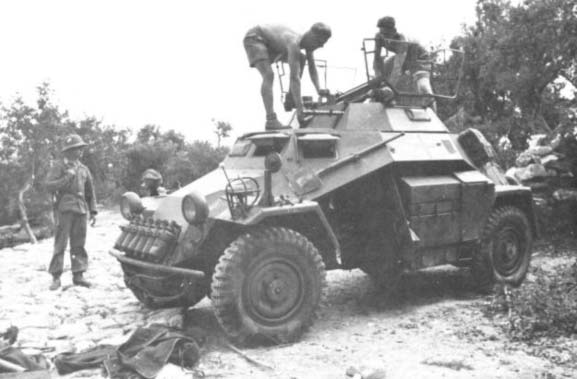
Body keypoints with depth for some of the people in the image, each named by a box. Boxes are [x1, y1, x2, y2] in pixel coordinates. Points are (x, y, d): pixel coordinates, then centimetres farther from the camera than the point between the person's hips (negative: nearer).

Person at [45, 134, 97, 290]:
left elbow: (90, 191, 18)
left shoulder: (83, 169, 15)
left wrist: (93, 210, 13)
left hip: (81, 209, 5)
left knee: (79, 244, 6)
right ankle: (56, 276, -1)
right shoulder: (59, 167, 1)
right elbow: (49, 185, -9)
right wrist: (67, 177, -15)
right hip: (64, 209, -5)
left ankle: (78, 274, 11)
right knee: (60, 243, -5)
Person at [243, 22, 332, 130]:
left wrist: (318, 90, -19)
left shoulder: (308, 44, -11)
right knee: (269, 75, -30)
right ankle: (271, 120, -36)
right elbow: (294, 77, -41)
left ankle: (290, 99, 9)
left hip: (270, 43, 9)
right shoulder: (294, 44, -36)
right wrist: (300, 109, -42)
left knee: (302, 59, 11)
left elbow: (312, 70, -2)